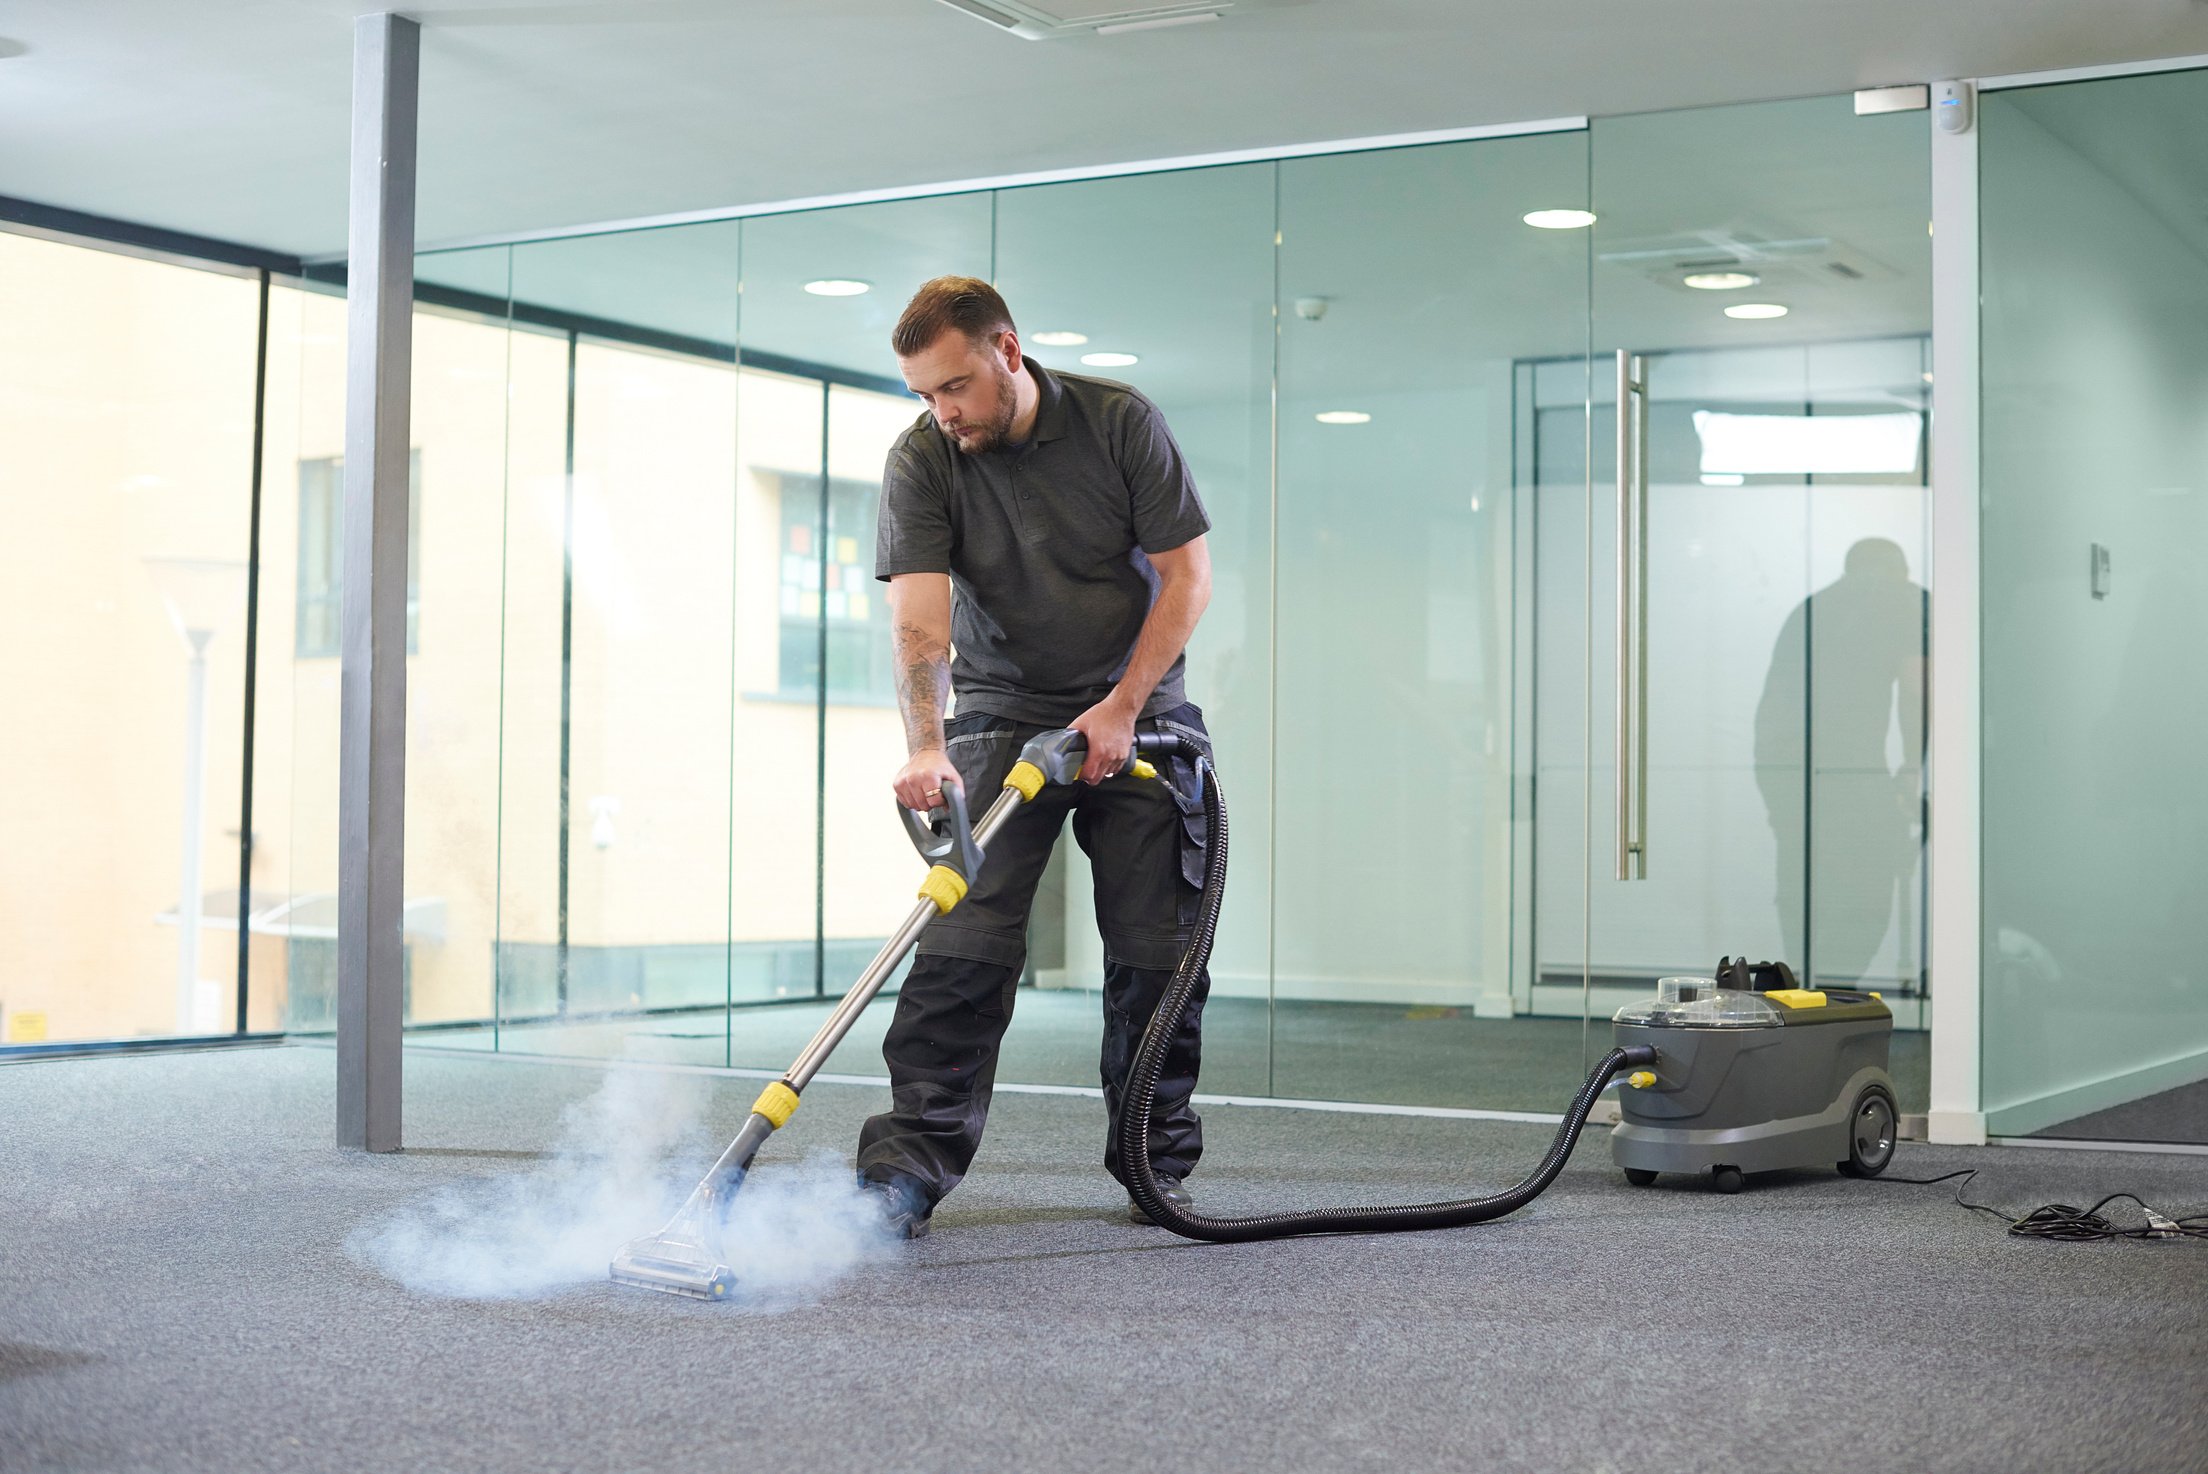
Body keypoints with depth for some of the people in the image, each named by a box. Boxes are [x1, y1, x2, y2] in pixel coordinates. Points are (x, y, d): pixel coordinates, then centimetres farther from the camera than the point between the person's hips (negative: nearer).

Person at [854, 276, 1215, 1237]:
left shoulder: (1121, 422, -11)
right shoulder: (920, 461, -11)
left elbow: (1187, 572, -9)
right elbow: (919, 617, -21)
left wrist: (1122, 707, -16)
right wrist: (926, 748, -36)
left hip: (1135, 711, 1)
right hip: (1003, 716, 0)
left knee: (1157, 948, 0)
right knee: (963, 939, -13)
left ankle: (1156, 1165, 14)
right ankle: (906, 1170, -13)